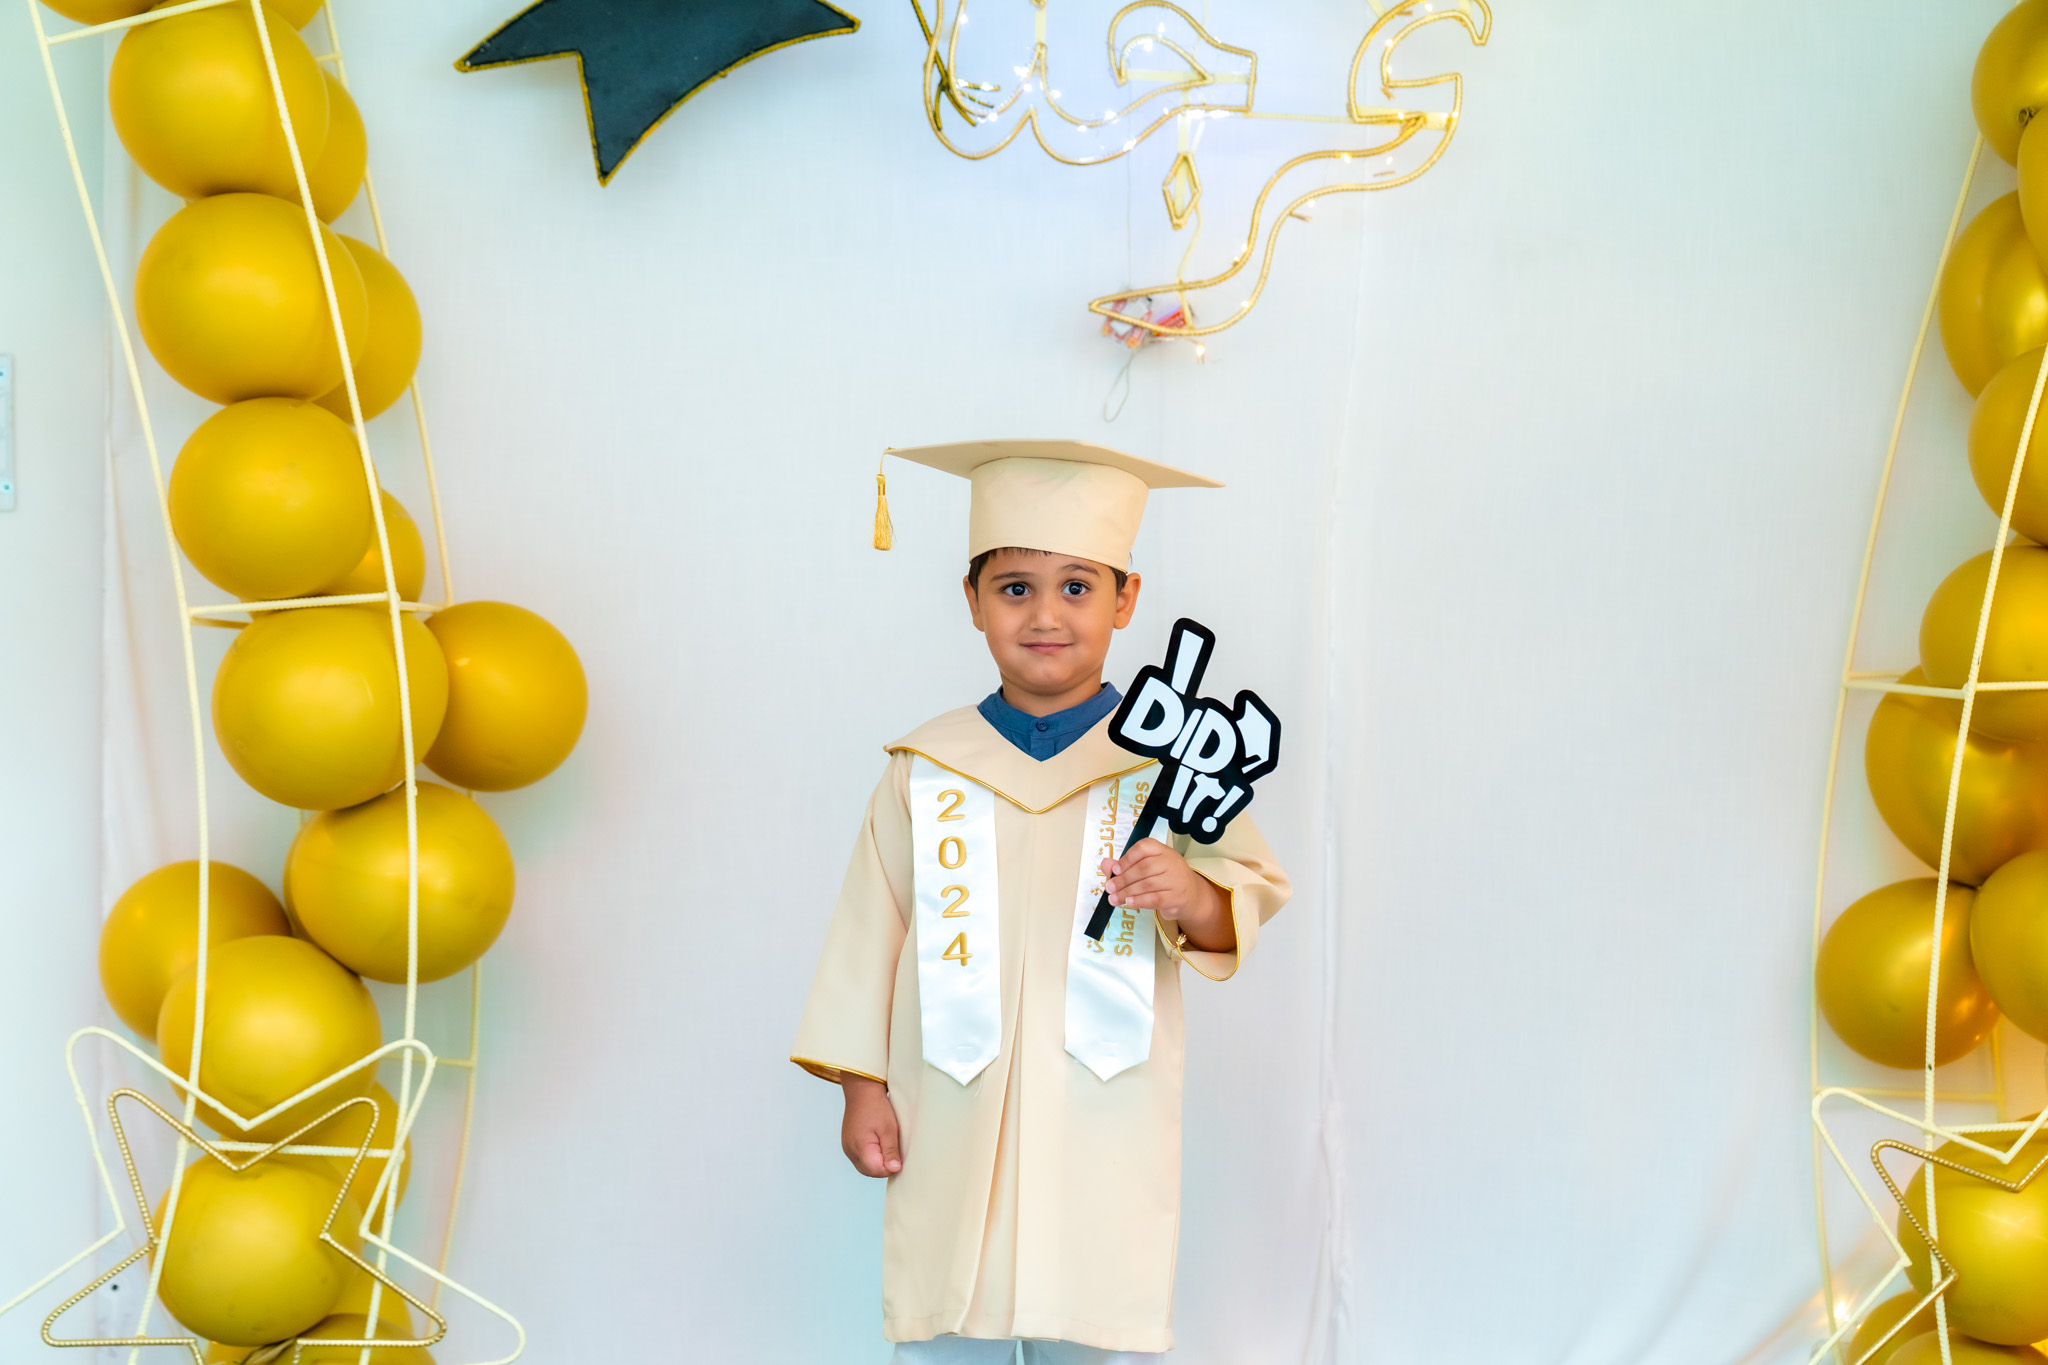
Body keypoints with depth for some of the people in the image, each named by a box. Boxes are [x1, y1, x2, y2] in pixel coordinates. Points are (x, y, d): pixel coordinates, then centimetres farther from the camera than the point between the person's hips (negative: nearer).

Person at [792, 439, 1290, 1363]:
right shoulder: (925, 769, 4)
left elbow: (1254, 892, -1)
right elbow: (870, 928, 7)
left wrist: (1195, 899, -23)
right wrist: (862, 1087, 4)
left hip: (1106, 1133, -1)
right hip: (952, 1129, 1)